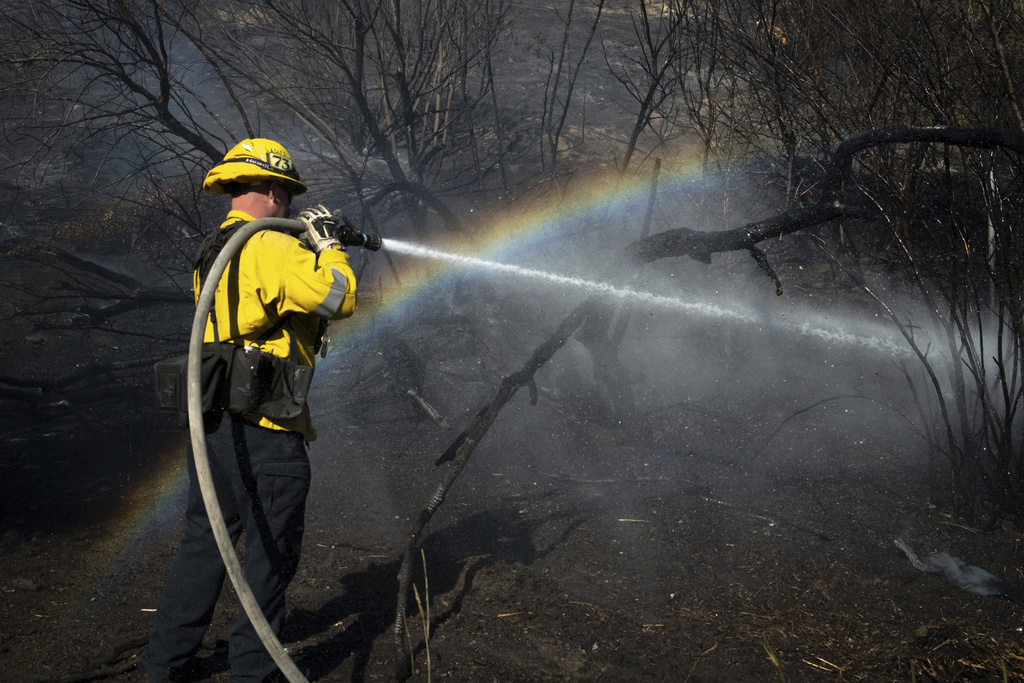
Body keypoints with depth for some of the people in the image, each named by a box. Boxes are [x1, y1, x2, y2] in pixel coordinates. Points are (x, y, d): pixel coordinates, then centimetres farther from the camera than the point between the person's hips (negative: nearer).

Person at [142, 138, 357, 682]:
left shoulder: (212, 254, 15)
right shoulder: (272, 249, -15)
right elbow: (338, 298, -17)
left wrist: (308, 252, 23)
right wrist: (326, 244, -2)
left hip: (211, 420, 9)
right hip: (264, 428, -9)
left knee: (204, 540, 17)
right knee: (272, 553, 5)